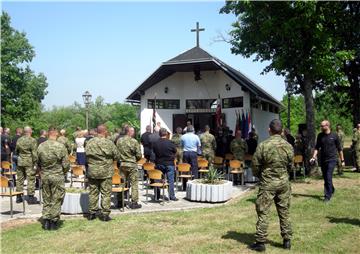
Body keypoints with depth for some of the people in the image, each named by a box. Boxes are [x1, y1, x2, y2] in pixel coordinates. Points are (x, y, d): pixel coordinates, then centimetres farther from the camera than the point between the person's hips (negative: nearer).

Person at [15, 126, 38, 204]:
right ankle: (30, 197, 0)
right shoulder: (33, 140, -11)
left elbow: (16, 151, 16)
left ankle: (18, 197, 19)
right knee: (31, 179, 0)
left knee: (20, 179, 12)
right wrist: (35, 162, -9)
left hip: (20, 162, 6)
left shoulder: (19, 140, 6)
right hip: (29, 162, -5)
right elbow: (34, 153, -14)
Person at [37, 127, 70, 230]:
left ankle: (46, 220, 16)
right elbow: (66, 164, -11)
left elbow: (38, 162, 7)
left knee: (46, 200, 15)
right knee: (56, 200, 8)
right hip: (58, 177, -3)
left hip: (44, 176, 4)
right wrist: (63, 172, 8)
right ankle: (53, 221, 13)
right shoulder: (61, 146, -15)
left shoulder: (40, 146, -4)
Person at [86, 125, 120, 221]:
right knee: (106, 193, 4)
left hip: (92, 171, 3)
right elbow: (117, 156, -4)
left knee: (93, 192, 12)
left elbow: (86, 156, 4)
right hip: (106, 172, -3)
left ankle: (92, 213, 19)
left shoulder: (90, 142, -2)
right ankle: (105, 214, 6)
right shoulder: (109, 143, -11)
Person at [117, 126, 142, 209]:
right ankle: (134, 202, 4)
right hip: (132, 165, -5)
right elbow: (139, 155, -11)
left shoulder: (119, 140, 1)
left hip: (122, 164, 5)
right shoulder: (134, 141, -13)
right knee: (134, 184, 3)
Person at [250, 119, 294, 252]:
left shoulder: (263, 145, -14)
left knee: (263, 212, 3)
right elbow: (290, 166, 7)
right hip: (284, 182, 4)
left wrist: (259, 175, 13)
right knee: (284, 212, 14)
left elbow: (255, 166, -7)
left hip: (267, 183, -4)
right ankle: (287, 240, 22)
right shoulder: (288, 146, -3)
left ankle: (260, 242, 6)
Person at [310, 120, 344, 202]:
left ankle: (328, 196, -6)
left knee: (328, 177, -12)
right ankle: (332, 190, 38)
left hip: (332, 159, -4)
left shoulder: (334, 136, -6)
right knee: (325, 178, 13)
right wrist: (314, 157, -6)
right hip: (323, 160, 4)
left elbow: (339, 149, 2)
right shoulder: (320, 136, 4)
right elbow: (317, 147, 8)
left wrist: (342, 160, 3)